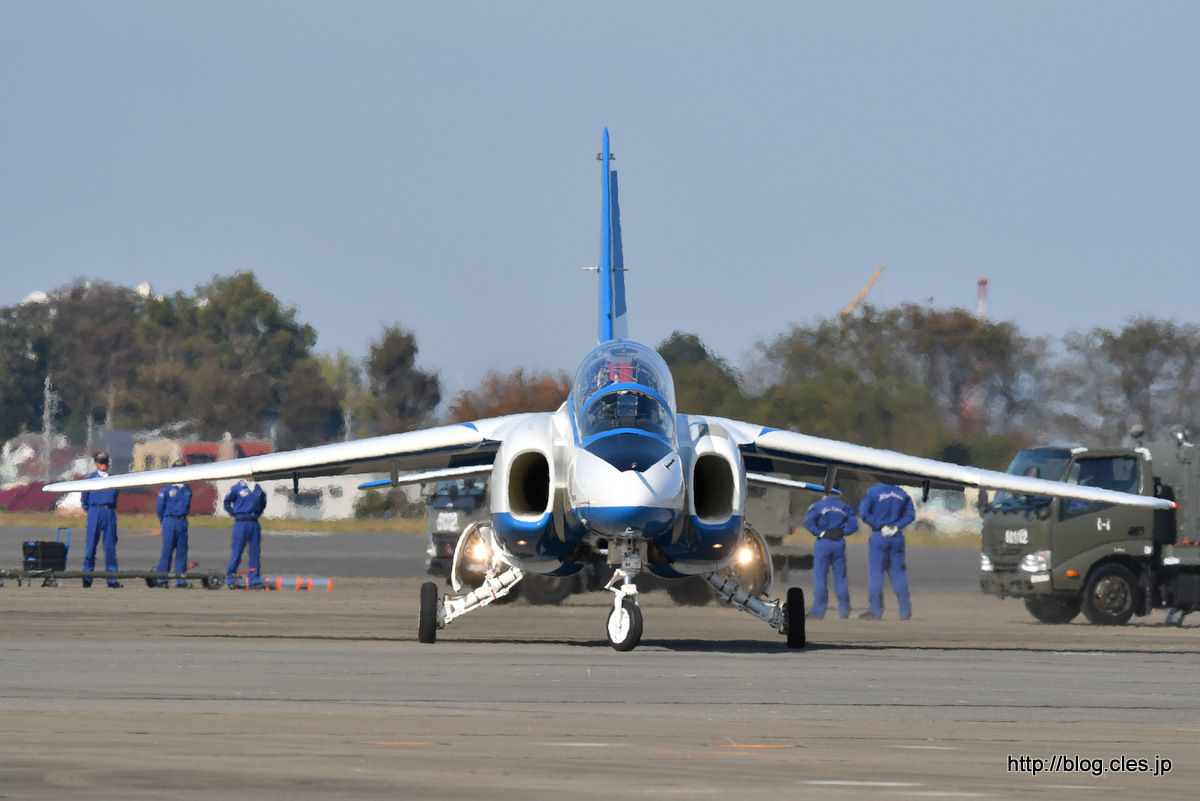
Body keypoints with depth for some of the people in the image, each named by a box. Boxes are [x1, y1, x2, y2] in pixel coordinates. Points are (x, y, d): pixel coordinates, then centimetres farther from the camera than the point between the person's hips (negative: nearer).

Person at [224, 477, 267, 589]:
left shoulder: (258, 488, 11)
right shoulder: (237, 488, -2)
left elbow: (263, 503, 27)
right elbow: (227, 502, 6)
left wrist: (258, 514, 14)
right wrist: (235, 514, 1)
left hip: (254, 524, 5)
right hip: (241, 523, -5)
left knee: (255, 552, 4)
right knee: (237, 551, -4)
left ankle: (254, 580, 9)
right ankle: (230, 579, 6)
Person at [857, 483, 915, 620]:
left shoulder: (873, 492, -7)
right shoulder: (902, 494, 7)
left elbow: (863, 513, -14)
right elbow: (910, 514, 8)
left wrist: (879, 525, -8)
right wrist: (897, 526, -2)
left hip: (879, 536, -4)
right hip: (897, 536, 4)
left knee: (876, 572, 2)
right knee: (898, 572, 10)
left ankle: (876, 611, 1)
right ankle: (905, 611, 11)